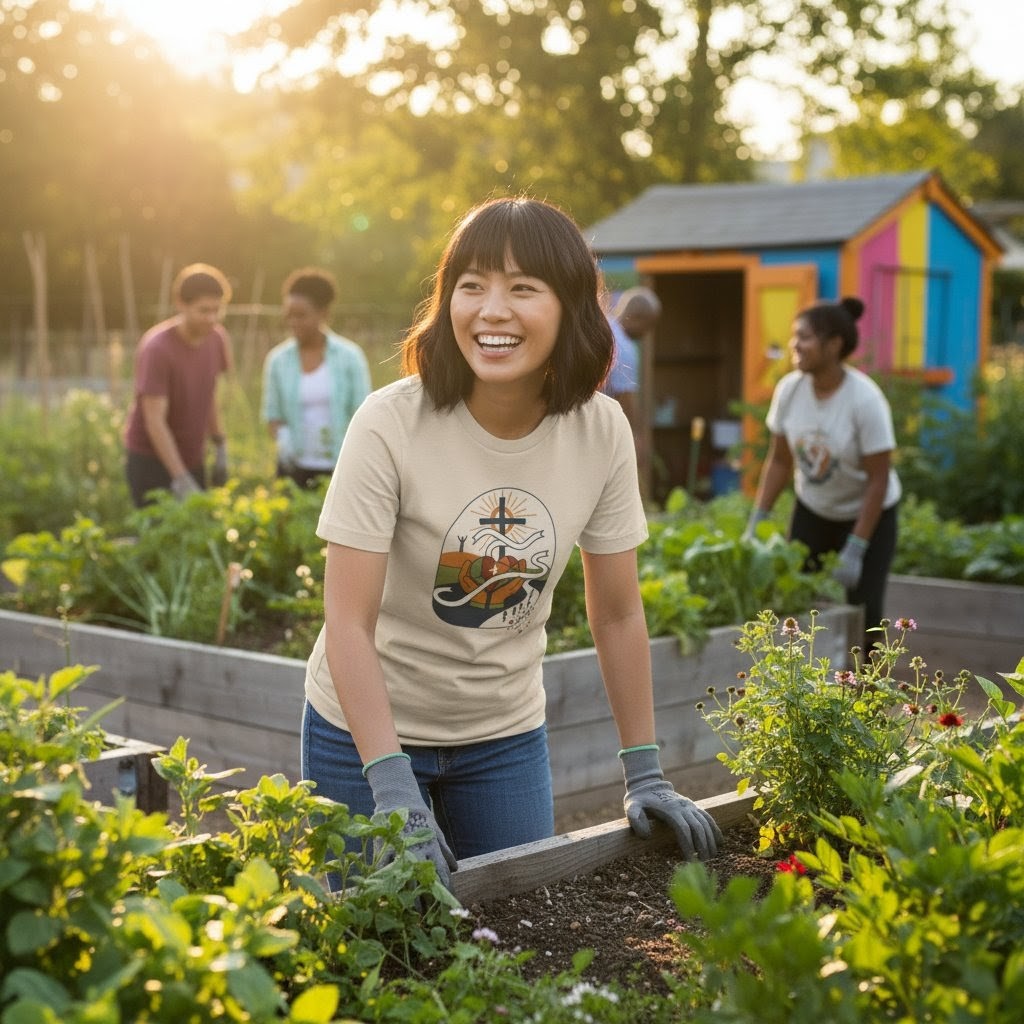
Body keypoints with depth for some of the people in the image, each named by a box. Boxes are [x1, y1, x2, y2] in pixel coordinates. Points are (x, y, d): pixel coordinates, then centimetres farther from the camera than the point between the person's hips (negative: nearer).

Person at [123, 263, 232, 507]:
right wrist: (181, 480, -27)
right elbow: (155, 420, -23)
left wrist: (220, 447, 9)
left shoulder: (217, 339, -1)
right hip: (151, 460, -6)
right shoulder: (156, 348, -21)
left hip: (192, 459, 6)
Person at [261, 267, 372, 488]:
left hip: (340, 470, -1)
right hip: (296, 468, 1)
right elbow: (272, 414, 10)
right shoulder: (277, 360, 2)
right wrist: (282, 437, -12)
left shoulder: (350, 356, -2)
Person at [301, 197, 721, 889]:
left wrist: (646, 775, 1)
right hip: (368, 728, -3)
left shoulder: (602, 431, -10)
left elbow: (618, 613, -1)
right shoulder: (391, 425, -22)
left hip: (507, 734, 3)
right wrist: (394, 792, -30)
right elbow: (350, 623, -22)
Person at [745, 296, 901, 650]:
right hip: (812, 510, 4)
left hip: (868, 514, -4)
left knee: (862, 613, -9)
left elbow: (878, 480, -21)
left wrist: (855, 550, -23)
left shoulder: (865, 400, -26)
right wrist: (755, 522, -7)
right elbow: (779, 461, -3)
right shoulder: (789, 389, -14)